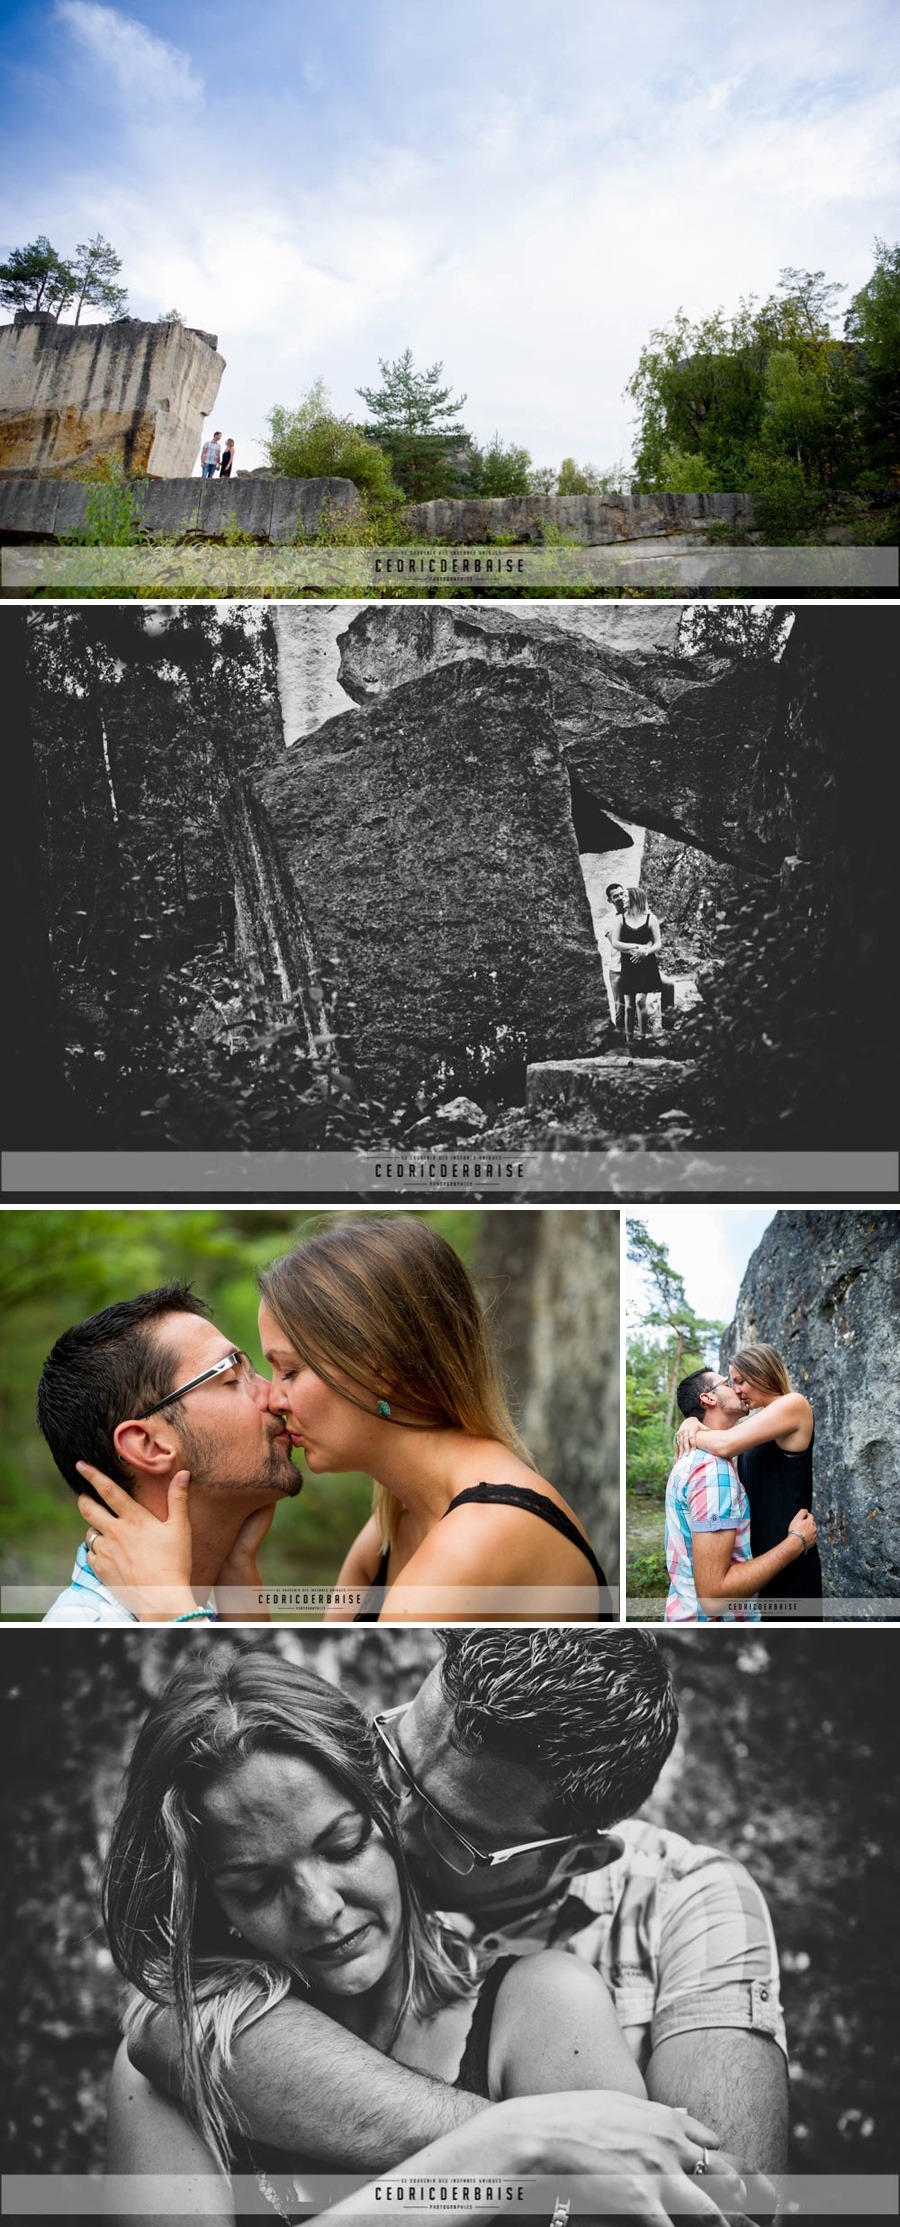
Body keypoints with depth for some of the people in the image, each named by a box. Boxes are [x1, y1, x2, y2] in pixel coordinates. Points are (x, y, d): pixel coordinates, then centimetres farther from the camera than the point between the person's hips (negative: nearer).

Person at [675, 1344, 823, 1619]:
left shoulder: (793, 1404, -11)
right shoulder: (758, 1420, 15)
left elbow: (726, 1444, -23)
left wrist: (691, 1432, -5)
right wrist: (694, 1424, -4)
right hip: (758, 1552, 9)